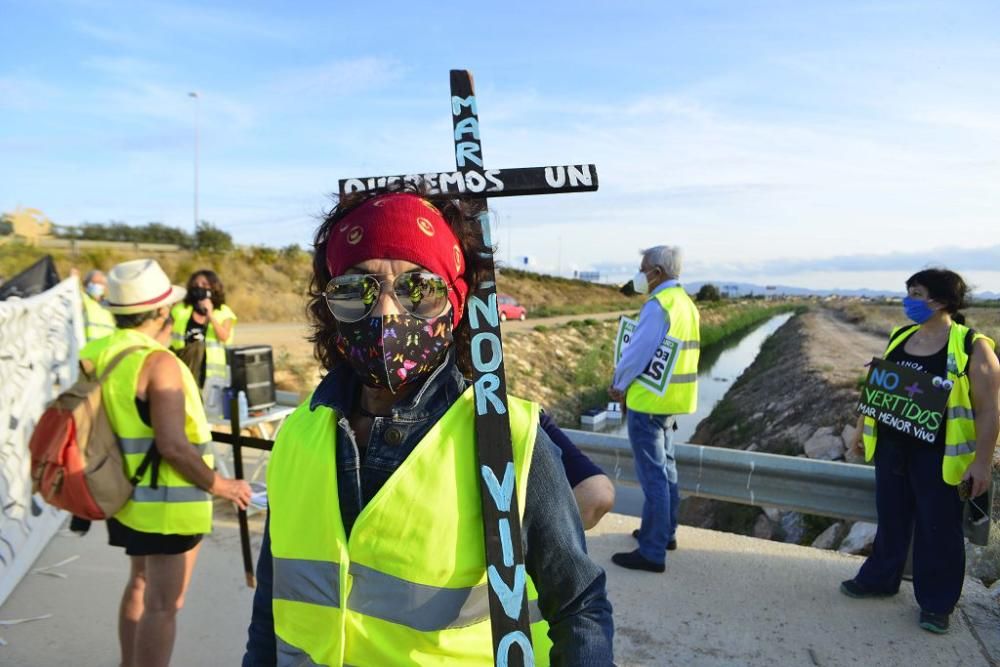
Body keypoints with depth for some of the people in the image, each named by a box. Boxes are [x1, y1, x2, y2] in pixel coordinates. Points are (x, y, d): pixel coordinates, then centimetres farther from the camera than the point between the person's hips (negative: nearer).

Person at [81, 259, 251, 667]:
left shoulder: (96, 354, 1)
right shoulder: (158, 362, -23)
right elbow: (172, 446, -27)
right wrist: (219, 486, -15)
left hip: (128, 492, 9)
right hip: (167, 499, -9)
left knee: (141, 584, 26)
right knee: (163, 603, 2)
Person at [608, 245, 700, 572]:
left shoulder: (657, 304, -18)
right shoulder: (685, 303, 12)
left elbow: (638, 351, -21)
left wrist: (618, 384, -3)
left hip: (650, 400, -10)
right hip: (672, 398, 10)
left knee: (652, 474, -4)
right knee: (665, 467, 20)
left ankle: (652, 552, 4)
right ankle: (665, 532, 34)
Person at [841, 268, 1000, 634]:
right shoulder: (899, 337, 5)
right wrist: (863, 426, 18)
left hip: (938, 455, -5)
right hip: (892, 448, 6)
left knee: (938, 529, 9)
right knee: (891, 519, 18)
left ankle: (936, 602, 25)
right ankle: (880, 578, 34)